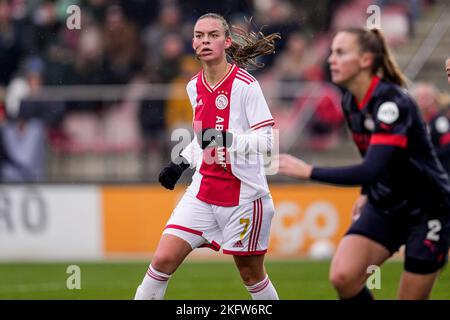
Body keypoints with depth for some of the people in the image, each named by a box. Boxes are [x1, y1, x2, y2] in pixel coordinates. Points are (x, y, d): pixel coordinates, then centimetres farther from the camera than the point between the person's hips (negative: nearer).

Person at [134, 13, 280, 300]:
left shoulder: (245, 85, -13)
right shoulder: (194, 87, 7)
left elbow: (266, 140, -17)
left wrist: (227, 139, -31)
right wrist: (181, 163, 14)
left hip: (243, 193, -5)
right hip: (203, 188, 5)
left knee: (251, 274, 6)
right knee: (163, 260, -6)